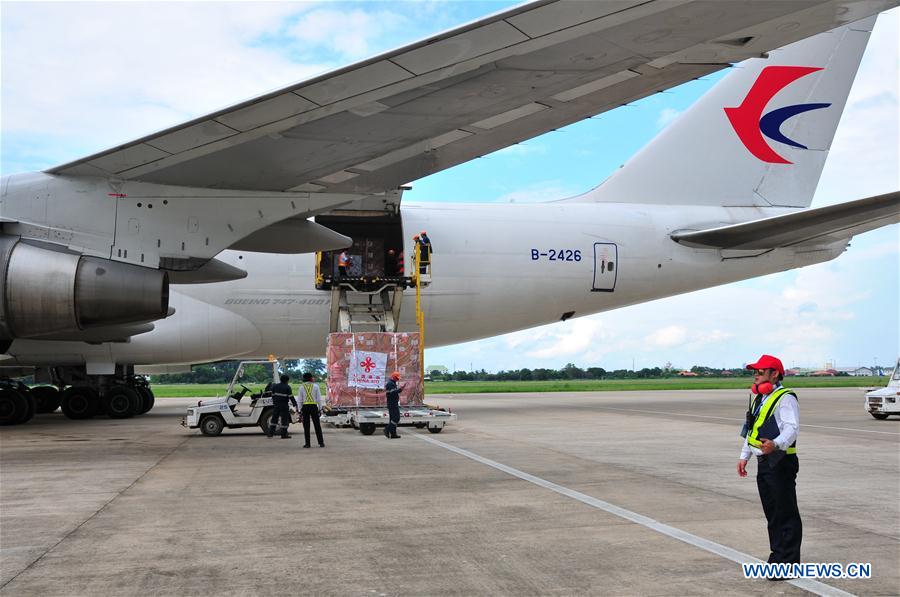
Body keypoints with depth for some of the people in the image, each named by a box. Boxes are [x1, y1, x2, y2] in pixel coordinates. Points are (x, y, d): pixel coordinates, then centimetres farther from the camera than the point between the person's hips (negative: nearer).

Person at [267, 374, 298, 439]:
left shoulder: (275, 386, 8)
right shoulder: (287, 387, -8)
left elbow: (273, 396, 11)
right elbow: (291, 397, -12)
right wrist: (295, 405, -12)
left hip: (276, 405, 5)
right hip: (284, 405, -5)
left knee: (274, 418, 12)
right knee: (284, 419, 0)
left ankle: (270, 433, 11)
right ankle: (284, 434, 0)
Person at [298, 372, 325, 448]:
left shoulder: (302, 387, 2)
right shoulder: (315, 386, 1)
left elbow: (300, 399, 2)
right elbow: (319, 398, 0)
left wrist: (300, 410, 6)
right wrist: (320, 408, 6)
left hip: (305, 407, 0)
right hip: (314, 406, 0)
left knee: (306, 426, 3)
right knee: (317, 425, 4)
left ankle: (307, 443, 0)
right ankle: (321, 443, 3)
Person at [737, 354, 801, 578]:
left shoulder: (786, 398, -12)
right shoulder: (759, 399, 18)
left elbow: (792, 428, -24)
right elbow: (752, 430, 25)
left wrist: (776, 444, -41)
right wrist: (744, 456, 22)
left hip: (781, 463, -10)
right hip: (763, 462, 10)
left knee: (786, 514, -5)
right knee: (771, 512, 15)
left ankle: (789, 562, -2)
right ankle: (777, 555, 25)